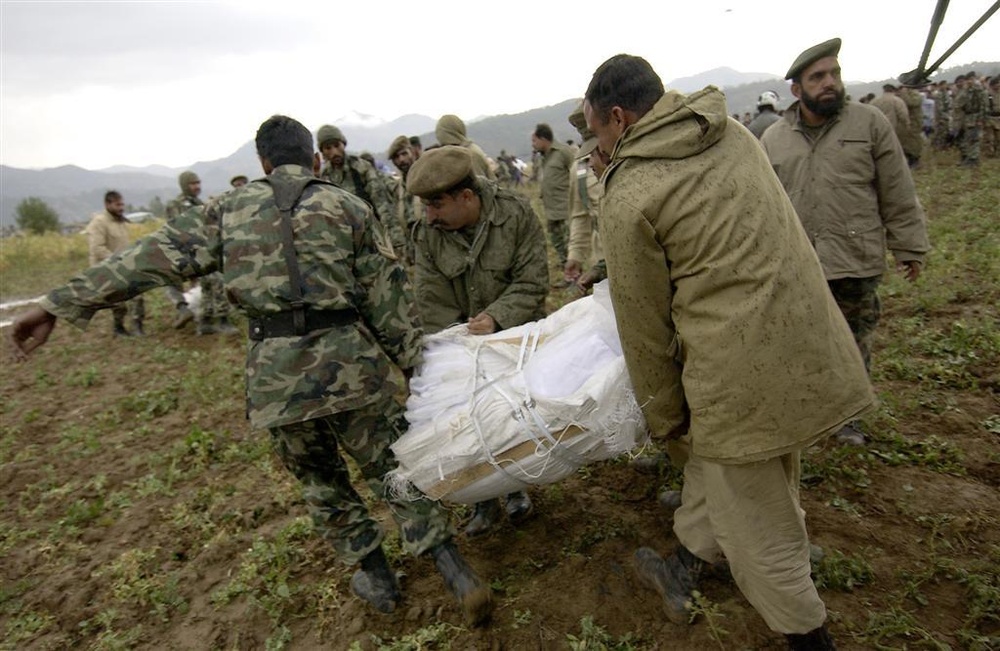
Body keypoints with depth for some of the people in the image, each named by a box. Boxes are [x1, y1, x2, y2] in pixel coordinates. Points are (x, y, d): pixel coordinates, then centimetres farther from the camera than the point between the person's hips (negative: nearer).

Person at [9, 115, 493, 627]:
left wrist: (61, 305, 7)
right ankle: (453, 568, 12)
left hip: (275, 370, 1)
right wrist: (413, 363, 10)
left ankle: (375, 576, 32)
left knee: (319, 480, 22)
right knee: (391, 468, 16)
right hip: (348, 358, -1)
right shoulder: (347, 206, 7)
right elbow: (387, 294, 3)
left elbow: (156, 256, 4)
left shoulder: (230, 209, 12)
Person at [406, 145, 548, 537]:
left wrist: (497, 317, -30)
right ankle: (485, 500, 22)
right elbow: (432, 302, -10)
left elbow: (532, 283, -17)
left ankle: (516, 487, 33)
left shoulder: (516, 214, -17)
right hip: (463, 345, 1)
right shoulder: (429, 235, -11)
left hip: (518, 334, -1)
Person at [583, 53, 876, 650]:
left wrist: (664, 416, 8)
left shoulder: (629, 198, -13)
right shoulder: (734, 133, 9)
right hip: (813, 345, 9)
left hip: (745, 373, -9)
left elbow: (645, 324, -6)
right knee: (713, 470, 27)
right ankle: (685, 572, 48)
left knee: (760, 538, 12)